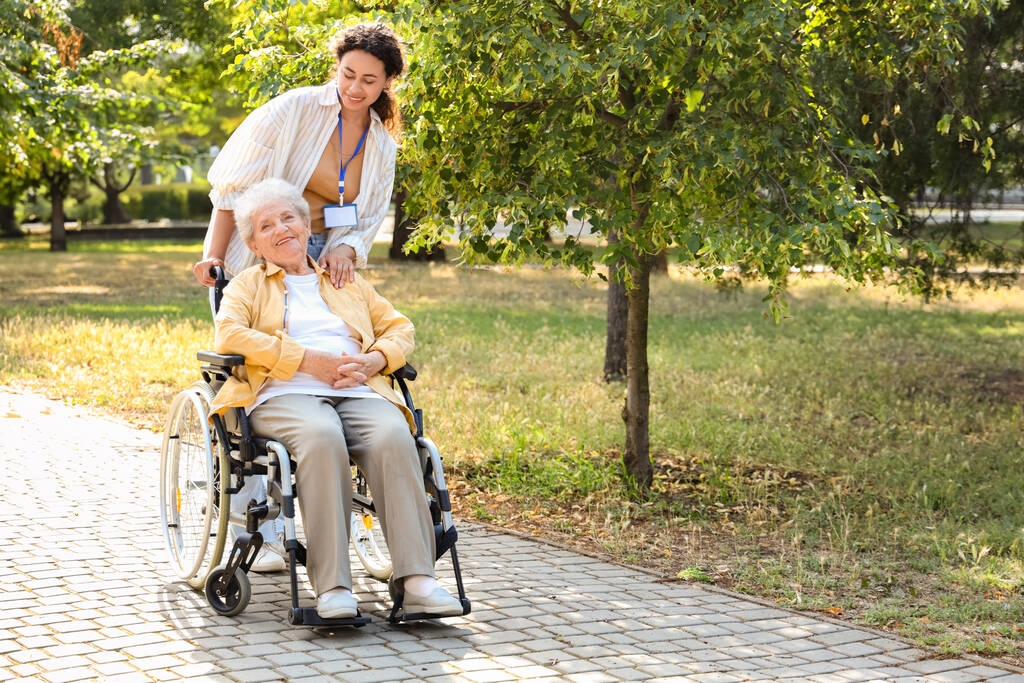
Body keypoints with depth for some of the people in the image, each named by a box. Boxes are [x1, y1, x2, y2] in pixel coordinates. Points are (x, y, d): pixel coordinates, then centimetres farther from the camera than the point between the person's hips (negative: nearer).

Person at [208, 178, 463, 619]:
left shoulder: (348, 282, 31)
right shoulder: (247, 285, 21)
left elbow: (399, 328, 24)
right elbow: (228, 335, 1)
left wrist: (371, 361, -1)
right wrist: (308, 360, -8)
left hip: (358, 393, 3)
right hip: (284, 395, -3)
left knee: (393, 436, -33)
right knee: (322, 436, -39)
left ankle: (416, 579, -40)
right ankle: (331, 586, -43)